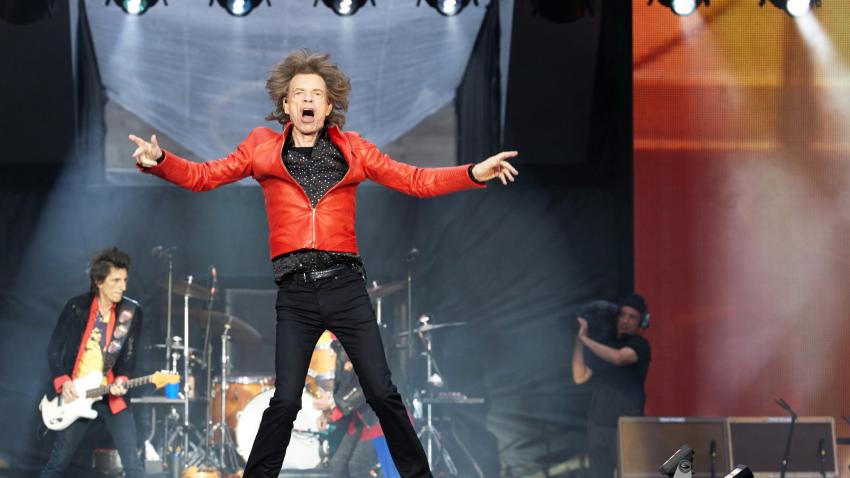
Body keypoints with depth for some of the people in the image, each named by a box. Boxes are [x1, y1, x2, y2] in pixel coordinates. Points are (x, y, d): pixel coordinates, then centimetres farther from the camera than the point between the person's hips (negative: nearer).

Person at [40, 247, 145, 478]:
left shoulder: (131, 312, -1)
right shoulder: (76, 307, -3)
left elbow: (129, 354, -2)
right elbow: (54, 349, 1)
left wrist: (121, 380, -20)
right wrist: (62, 382, -12)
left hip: (112, 397, 0)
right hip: (75, 397, 0)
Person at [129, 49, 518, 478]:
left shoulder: (353, 150, 9)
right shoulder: (263, 148, 9)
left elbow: (416, 181, 8)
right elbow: (201, 176, 8)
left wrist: (473, 174, -5)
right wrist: (159, 162, -11)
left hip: (346, 286, 1)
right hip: (295, 293, -1)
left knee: (382, 394, 3)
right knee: (285, 401, -3)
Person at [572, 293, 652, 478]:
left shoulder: (640, 345, -2)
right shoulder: (605, 345, 16)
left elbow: (618, 357, -23)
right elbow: (580, 376, 12)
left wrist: (585, 339, -15)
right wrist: (578, 341, 5)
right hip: (598, 424, 6)